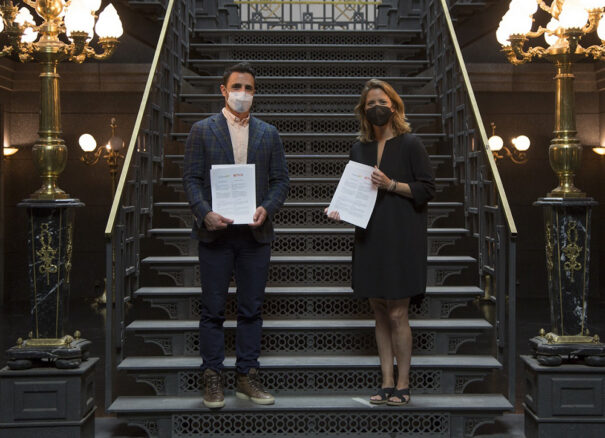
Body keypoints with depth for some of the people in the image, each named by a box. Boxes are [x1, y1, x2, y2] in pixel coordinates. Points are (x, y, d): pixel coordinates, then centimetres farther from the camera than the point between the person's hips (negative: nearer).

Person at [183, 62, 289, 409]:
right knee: (213, 309, 4)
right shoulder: (203, 130, 5)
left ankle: (248, 377, 17)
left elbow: (281, 179, 8)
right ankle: (213, 378, 13)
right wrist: (205, 213, -16)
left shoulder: (269, 133, 11)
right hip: (215, 232, -2)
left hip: (255, 233, 2)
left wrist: (266, 209, -10)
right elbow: (191, 177, 0)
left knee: (252, 309, 7)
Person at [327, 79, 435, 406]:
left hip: (401, 237, -5)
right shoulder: (359, 149, 13)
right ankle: (387, 382, 15)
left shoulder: (410, 144, -2)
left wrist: (392, 185, -16)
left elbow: (427, 188, -5)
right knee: (379, 312, 7)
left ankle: (403, 383, 8)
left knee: (397, 314, -4)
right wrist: (340, 209, 1)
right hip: (370, 235, 5)